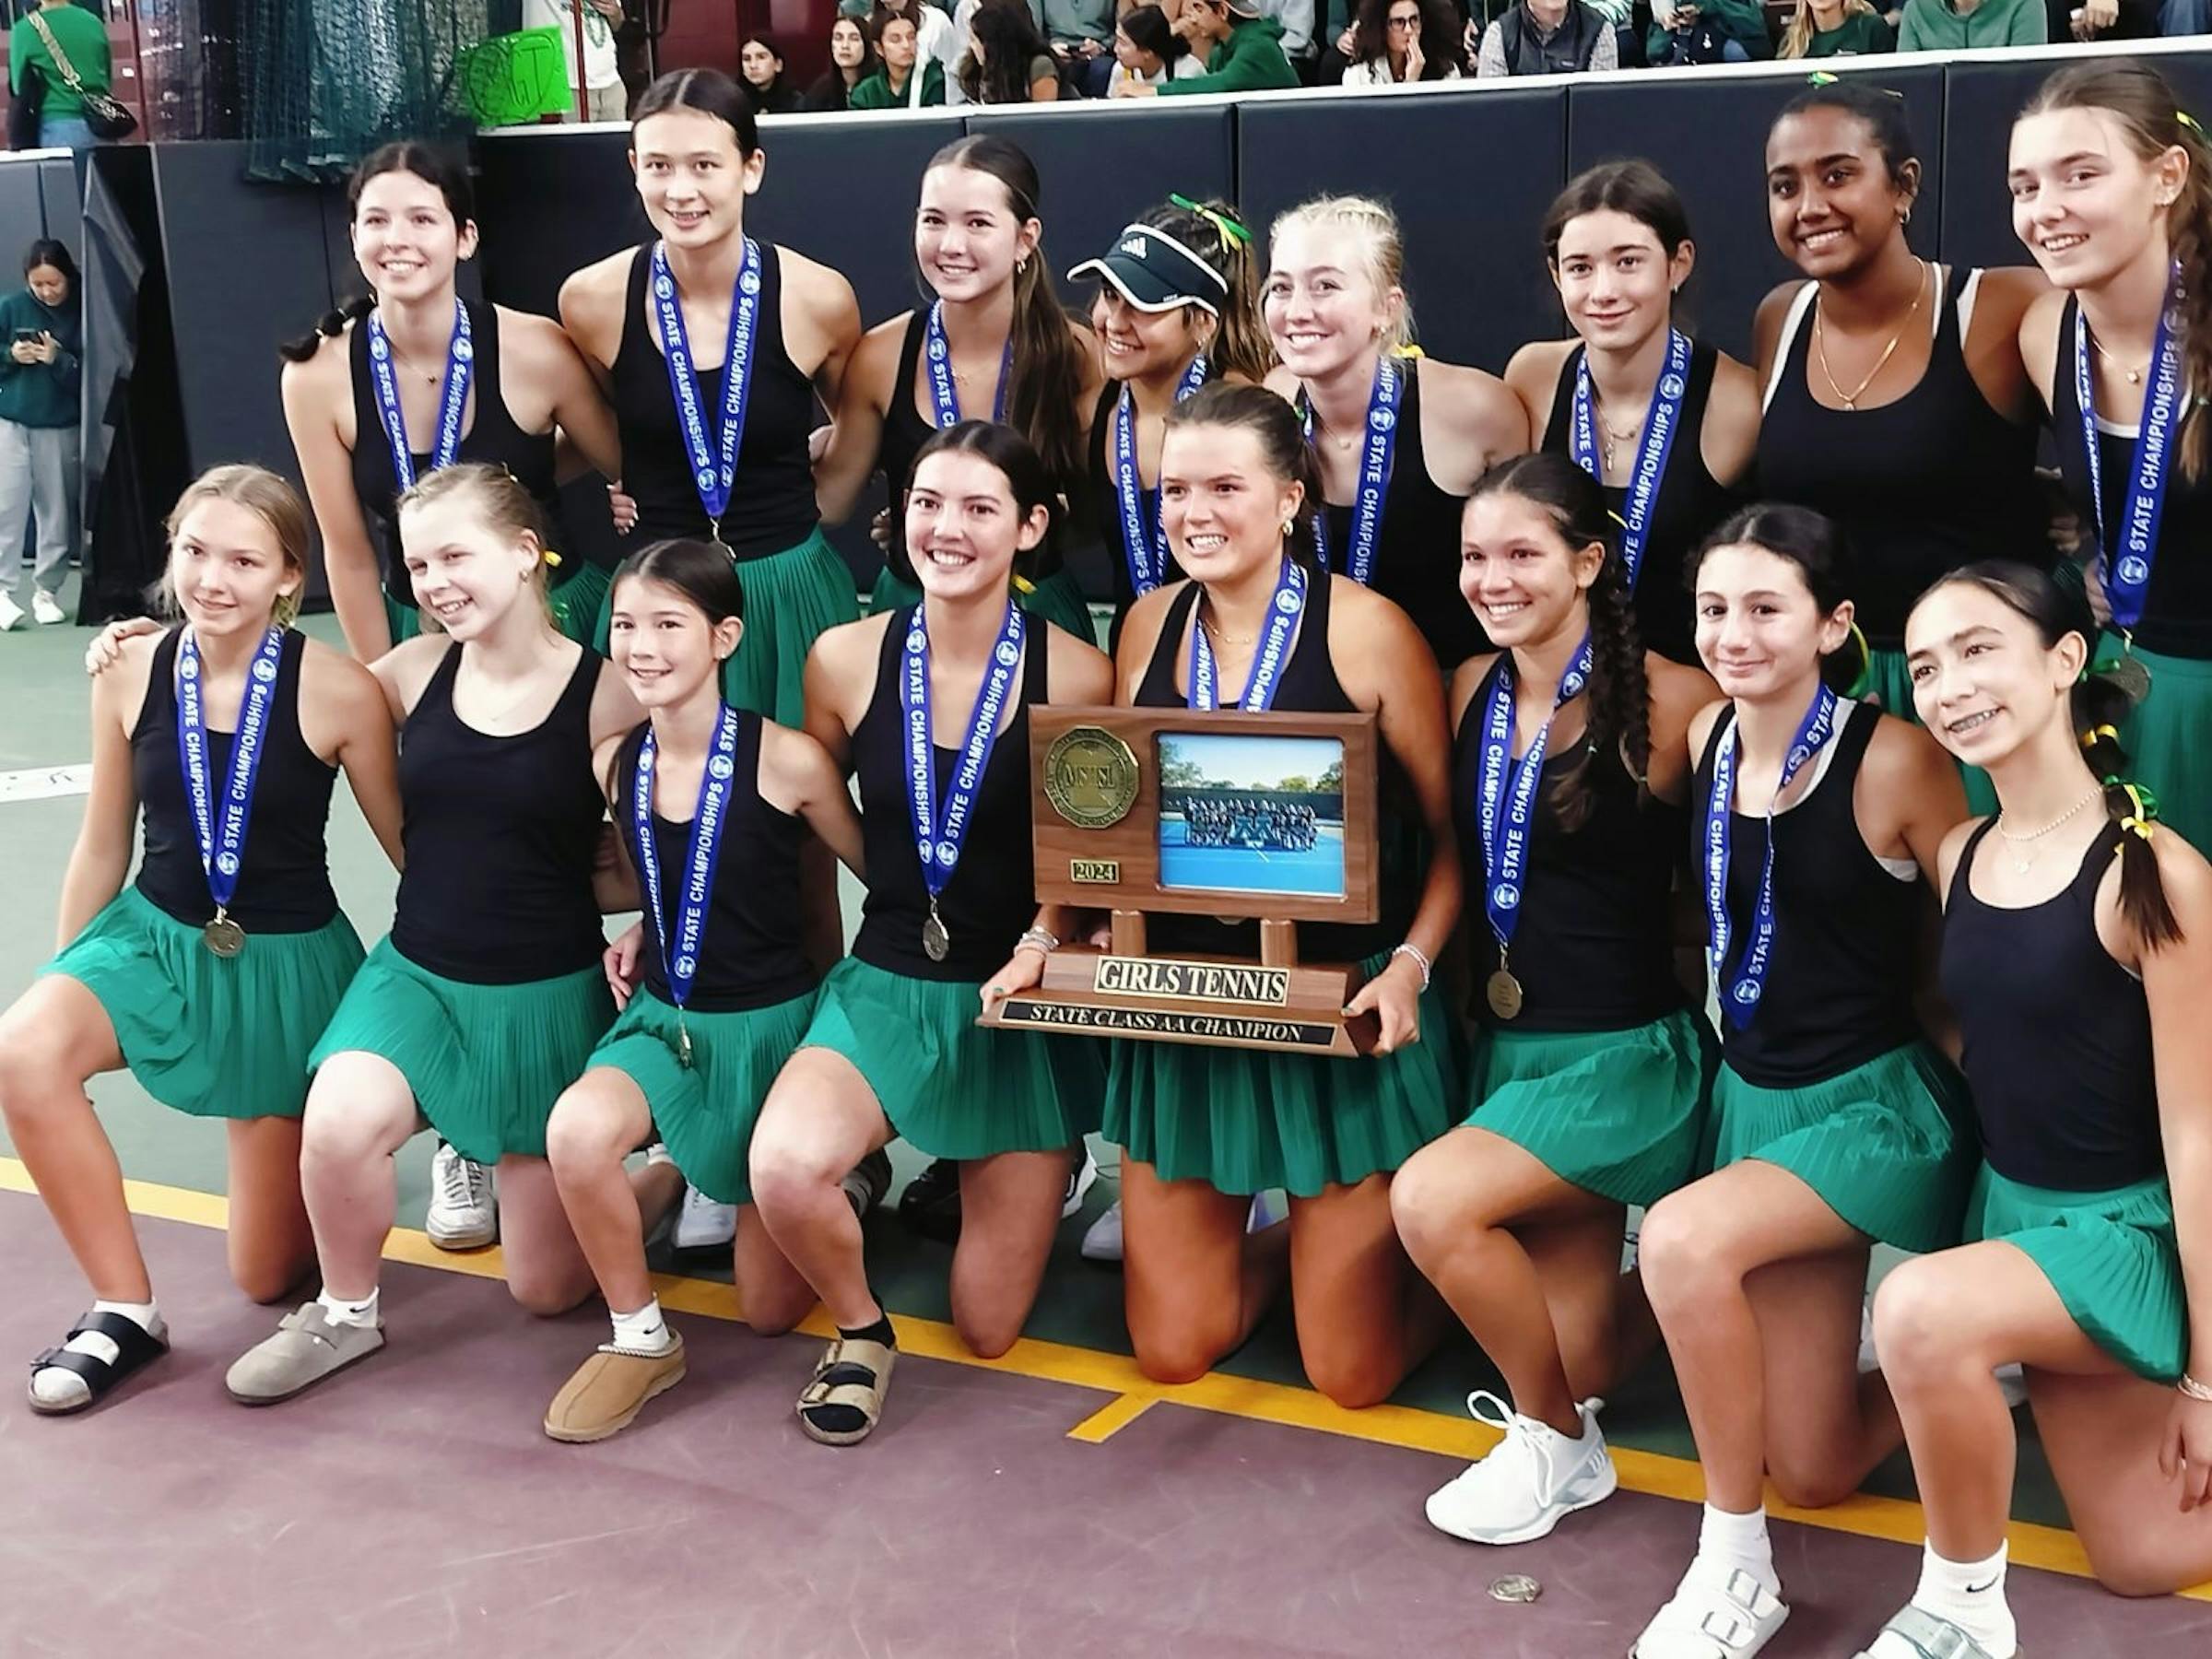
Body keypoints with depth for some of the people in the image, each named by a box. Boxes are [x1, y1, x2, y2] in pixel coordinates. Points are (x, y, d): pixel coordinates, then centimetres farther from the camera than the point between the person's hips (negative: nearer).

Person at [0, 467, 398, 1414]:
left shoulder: (338, 692, -19)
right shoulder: (131, 672, -9)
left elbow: (407, 846, -6)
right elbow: (103, 848, 3)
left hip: (288, 959, -3)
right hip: (157, 935, 3)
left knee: (268, 1275, 4)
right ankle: (125, 1309, -11)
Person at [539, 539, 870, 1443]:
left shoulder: (788, 760, -19)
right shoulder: (615, 763, -4)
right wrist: (640, 935, 0)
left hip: (770, 1021, -3)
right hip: (663, 1015, 3)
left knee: (770, 1308, 4)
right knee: (576, 1130, -33)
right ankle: (639, 1339, -7)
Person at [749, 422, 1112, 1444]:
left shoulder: (1079, 677, -12)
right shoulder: (846, 660, -5)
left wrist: (1041, 948, -18)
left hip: (1021, 997, -1)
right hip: (887, 984, 1)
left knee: (988, 1332, 5)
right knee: (784, 1170, -32)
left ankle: (1045, 1171, 39)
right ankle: (860, 1329, 3)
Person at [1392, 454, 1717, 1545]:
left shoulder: (1666, 702, -14)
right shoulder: (1472, 691, 4)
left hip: (1627, 1051, -6)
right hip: (1508, 1041, 6)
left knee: (1430, 1200, -24)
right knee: (1572, 1354, 3)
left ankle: (1557, 1441, -1)